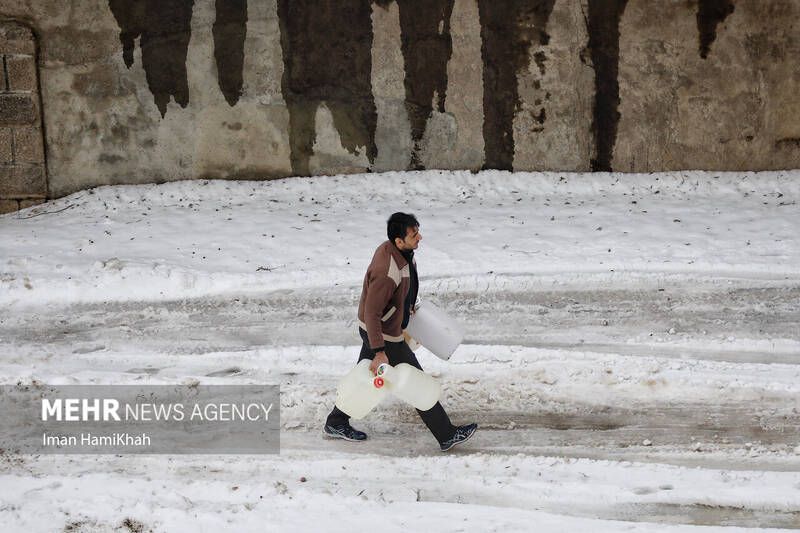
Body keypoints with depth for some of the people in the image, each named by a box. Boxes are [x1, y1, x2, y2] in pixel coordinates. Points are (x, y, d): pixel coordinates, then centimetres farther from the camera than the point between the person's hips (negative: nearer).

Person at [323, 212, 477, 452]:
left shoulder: (395, 249, -6)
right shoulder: (388, 272, -36)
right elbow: (371, 313, -31)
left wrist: (408, 306, 28)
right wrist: (379, 352, -30)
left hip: (380, 325, 9)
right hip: (382, 334, -9)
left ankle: (336, 423, 37)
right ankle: (447, 436, 13)